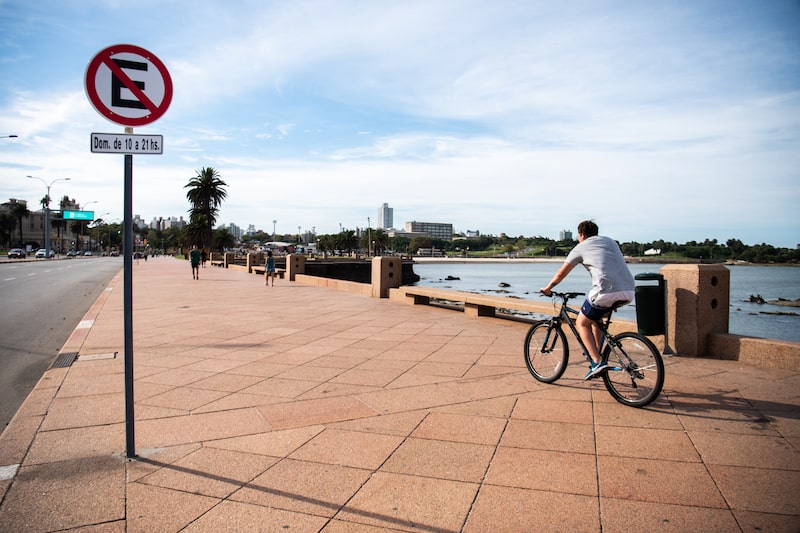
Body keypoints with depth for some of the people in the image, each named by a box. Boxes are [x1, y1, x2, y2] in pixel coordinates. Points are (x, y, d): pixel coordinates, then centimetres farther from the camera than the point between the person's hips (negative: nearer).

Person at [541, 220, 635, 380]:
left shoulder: (581, 247, 11)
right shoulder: (610, 241, 26)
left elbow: (561, 273, 16)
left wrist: (547, 288, 33)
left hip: (606, 292, -6)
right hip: (628, 292, 7)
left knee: (582, 323, 12)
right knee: (595, 316, 30)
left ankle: (597, 362, -1)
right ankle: (596, 354, 28)